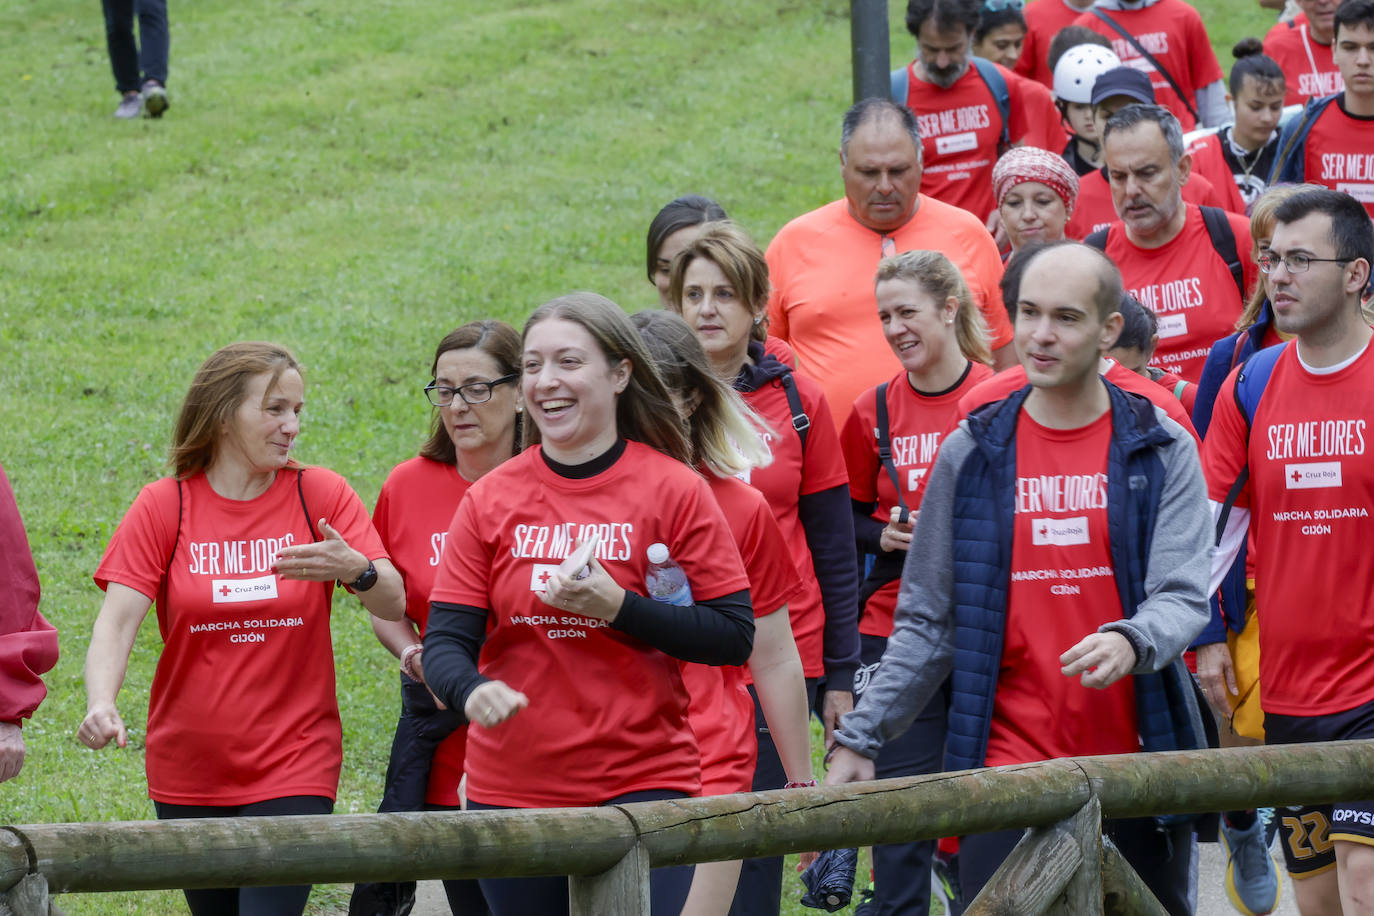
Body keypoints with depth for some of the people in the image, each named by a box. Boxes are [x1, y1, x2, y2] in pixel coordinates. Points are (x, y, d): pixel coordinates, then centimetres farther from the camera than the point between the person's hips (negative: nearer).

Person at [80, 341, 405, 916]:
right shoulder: (164, 506, 0)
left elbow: (392, 605, -6)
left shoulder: (322, 495, 0)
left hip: (293, 770, -1)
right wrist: (101, 705, -30)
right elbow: (117, 619, -10)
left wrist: (356, 569, -30)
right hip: (187, 776, 1)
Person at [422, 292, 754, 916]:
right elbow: (445, 639, 0)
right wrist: (472, 691, -23)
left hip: (642, 785, -3)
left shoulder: (674, 490, -3)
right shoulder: (491, 499, 4)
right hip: (510, 788, 3)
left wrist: (619, 606, -17)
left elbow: (735, 636, -4)